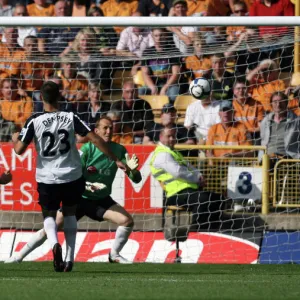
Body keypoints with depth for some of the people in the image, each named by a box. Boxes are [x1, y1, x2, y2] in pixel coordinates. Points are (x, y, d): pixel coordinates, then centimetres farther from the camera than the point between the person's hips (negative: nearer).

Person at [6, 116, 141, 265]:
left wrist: (132, 169, -28)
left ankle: (114, 255, 5)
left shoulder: (119, 150, -6)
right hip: (80, 198, -3)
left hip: (102, 200, 3)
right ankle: (19, 256, 1)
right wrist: (86, 185, -34)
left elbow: (136, 179, -6)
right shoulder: (88, 149, -14)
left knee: (127, 220, -18)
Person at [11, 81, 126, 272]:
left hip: (47, 178, -1)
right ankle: (70, 258, 11)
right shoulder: (70, 118, -5)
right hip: (73, 177, 1)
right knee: (70, 213, 21)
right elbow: (96, 139, -7)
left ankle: (54, 243, -15)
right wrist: (115, 160, 2)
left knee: (49, 214, 17)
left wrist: (15, 139, 15)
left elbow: (19, 149, -9)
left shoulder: (34, 121, -10)